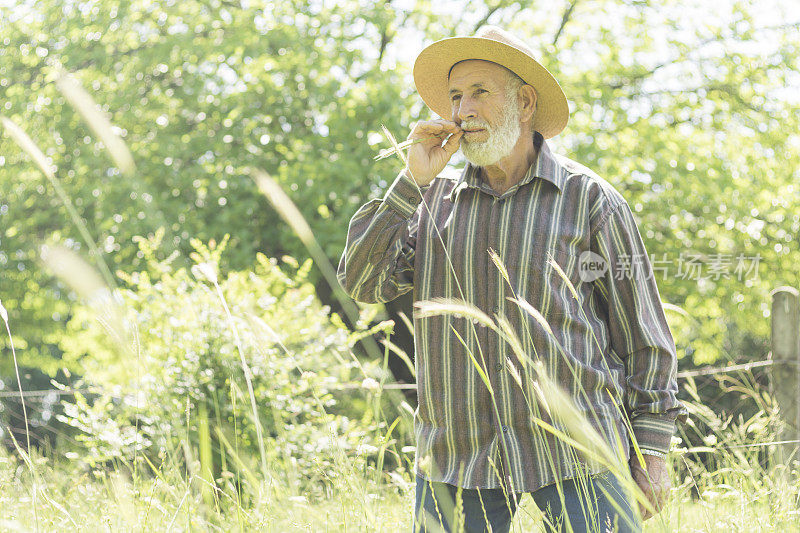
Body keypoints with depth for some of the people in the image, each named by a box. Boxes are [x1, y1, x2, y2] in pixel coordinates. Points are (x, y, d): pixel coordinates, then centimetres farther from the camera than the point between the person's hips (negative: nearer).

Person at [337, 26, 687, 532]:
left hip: (575, 459, -3)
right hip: (457, 460, 3)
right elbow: (363, 282, -1)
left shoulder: (590, 200, 2)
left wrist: (653, 453, 0)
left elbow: (642, 334, 4)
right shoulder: (435, 201, 10)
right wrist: (413, 179, -5)